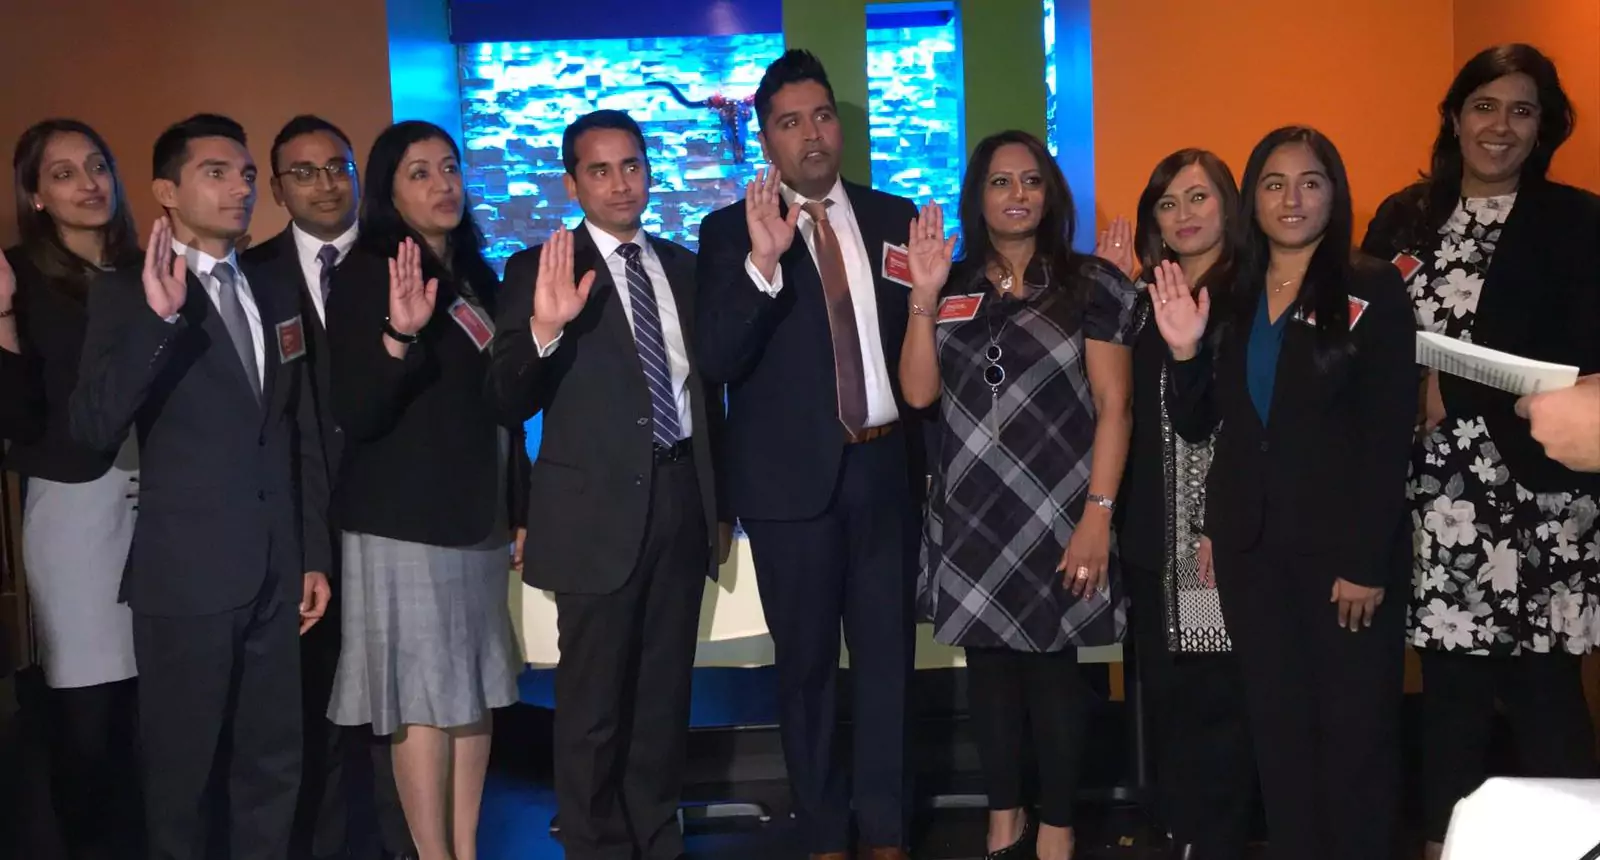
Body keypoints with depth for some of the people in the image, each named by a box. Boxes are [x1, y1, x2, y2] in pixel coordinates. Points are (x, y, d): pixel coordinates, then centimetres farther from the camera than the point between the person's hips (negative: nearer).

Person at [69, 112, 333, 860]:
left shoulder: (276, 295, 11)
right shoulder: (127, 294, -6)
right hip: (186, 573, -5)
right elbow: (94, 427, -20)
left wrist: (314, 554, 14)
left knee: (272, 765, 15)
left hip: (274, 572, 5)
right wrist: (158, 316, -29)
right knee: (183, 770, 9)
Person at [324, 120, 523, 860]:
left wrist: (520, 509, 16)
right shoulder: (365, 276, -8)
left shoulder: (478, 276, 12)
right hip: (405, 519, -7)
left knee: (475, 689, 8)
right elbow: (355, 416, -16)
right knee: (424, 698, -4)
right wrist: (400, 335, -32)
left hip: (479, 514, 7)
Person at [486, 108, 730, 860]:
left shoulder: (682, 265, 11)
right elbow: (507, 400, -12)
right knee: (593, 702, 5)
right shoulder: (539, 269, -4)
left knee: (665, 692, 15)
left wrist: (721, 501, 16)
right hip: (600, 509, -4)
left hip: (681, 498, 5)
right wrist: (544, 329, -30)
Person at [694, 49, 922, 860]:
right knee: (806, 661, 10)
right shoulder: (731, 229, -3)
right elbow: (716, 359, -15)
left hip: (885, 465, 3)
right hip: (793, 475, -2)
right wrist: (762, 261, -29)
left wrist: (928, 450, 4)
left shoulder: (893, 216, 7)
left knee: (887, 652, 11)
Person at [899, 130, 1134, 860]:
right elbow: (919, 391, -1)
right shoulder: (953, 290, 8)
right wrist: (924, 297, -10)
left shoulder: (1092, 284, 0)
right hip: (969, 517, 3)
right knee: (988, 663, 11)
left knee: (1052, 666, 4)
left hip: (1056, 515, -3)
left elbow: (1114, 405, -6)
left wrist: (1098, 514, -13)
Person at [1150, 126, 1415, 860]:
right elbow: (1196, 426, 8)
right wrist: (1184, 351, -10)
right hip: (1250, 544, 4)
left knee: (1356, 727, 5)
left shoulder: (1372, 291, -4)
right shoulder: (1229, 299, 9)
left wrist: (1369, 560, -15)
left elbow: (1389, 437, -9)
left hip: (1344, 545, -4)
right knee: (1277, 726, 12)